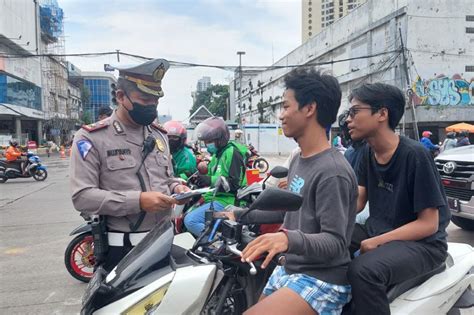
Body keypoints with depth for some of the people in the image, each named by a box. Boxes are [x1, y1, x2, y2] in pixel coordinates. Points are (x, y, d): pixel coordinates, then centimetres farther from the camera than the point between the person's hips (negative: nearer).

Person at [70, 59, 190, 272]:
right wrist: (138, 201, -25)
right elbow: (82, 196, -18)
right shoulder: (91, 138, -10)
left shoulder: (159, 135, 10)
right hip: (121, 249, -5)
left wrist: (176, 188, -4)